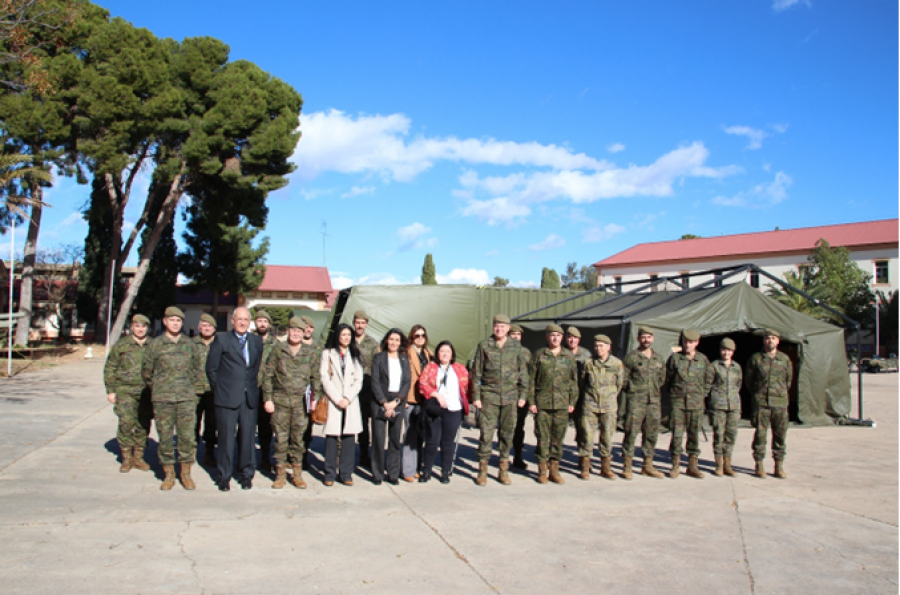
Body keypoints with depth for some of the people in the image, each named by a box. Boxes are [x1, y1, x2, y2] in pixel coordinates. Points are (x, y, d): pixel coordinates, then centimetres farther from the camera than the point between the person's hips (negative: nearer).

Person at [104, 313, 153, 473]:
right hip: (125, 391, -2)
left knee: (143, 425, 5)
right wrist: (111, 390, 1)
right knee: (126, 424, -8)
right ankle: (126, 458, 6)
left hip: (146, 392, 2)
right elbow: (110, 369, 6)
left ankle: (138, 457, 17)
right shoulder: (121, 345, 3)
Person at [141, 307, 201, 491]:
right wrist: (156, 389, 14)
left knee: (187, 436, 0)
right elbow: (146, 371, 10)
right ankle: (169, 474, 15)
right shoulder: (155, 344, 1)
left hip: (186, 398, 1)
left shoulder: (189, 344, 8)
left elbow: (195, 367, 21)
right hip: (162, 399, -1)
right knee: (165, 437, 4)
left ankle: (186, 473, 12)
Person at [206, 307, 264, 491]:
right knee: (226, 438, 2)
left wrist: (253, 387, 6)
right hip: (227, 398, -2)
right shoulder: (221, 339, 3)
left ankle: (246, 474, 17)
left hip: (250, 398, 2)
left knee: (247, 437, 5)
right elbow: (211, 368, 4)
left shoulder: (257, 341, 12)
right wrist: (220, 388, 5)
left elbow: (258, 368, 13)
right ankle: (224, 477, 13)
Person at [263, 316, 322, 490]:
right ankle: (280, 474, 14)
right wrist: (267, 399, -1)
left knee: (298, 438, 4)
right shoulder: (278, 350, 4)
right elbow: (268, 376, 5)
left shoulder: (312, 352, 5)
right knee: (281, 437, 3)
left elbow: (316, 377, 9)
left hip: (301, 401, 0)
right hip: (280, 400, 0)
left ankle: (297, 474, 15)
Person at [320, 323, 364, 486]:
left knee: (349, 437, -2)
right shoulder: (328, 354, 7)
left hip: (351, 402, 2)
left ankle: (346, 473, 4)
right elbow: (325, 379, -1)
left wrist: (348, 398, -6)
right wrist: (337, 399, -9)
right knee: (332, 436, -6)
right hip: (332, 401, -2)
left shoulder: (355, 355, 15)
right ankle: (330, 473, 1)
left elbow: (358, 380, 8)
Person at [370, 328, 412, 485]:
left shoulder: (404, 360, 12)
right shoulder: (379, 357, 5)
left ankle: (393, 474, 11)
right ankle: (377, 474, 6)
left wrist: (395, 402, -8)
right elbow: (375, 382, -2)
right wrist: (384, 403, -11)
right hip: (380, 403, -2)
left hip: (398, 403, 2)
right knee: (378, 438, -3)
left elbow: (407, 382, 5)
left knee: (395, 439, 3)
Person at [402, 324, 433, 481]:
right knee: (410, 435, -3)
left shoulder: (428, 353, 14)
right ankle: (408, 471, 3)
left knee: (420, 434, 12)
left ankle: (416, 467, 20)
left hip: (424, 399, 6)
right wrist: (403, 397, -15)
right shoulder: (408, 352, -6)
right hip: (411, 399, -6)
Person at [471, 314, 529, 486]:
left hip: (510, 396, 2)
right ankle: (482, 470, 9)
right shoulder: (484, 346, 1)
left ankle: (503, 470, 19)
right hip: (489, 396, -2)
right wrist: (476, 396, -2)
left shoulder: (516, 347, 6)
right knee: (486, 433, -3)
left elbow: (523, 373, 10)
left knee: (507, 433, 7)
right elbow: (476, 373, 3)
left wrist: (523, 395, 4)